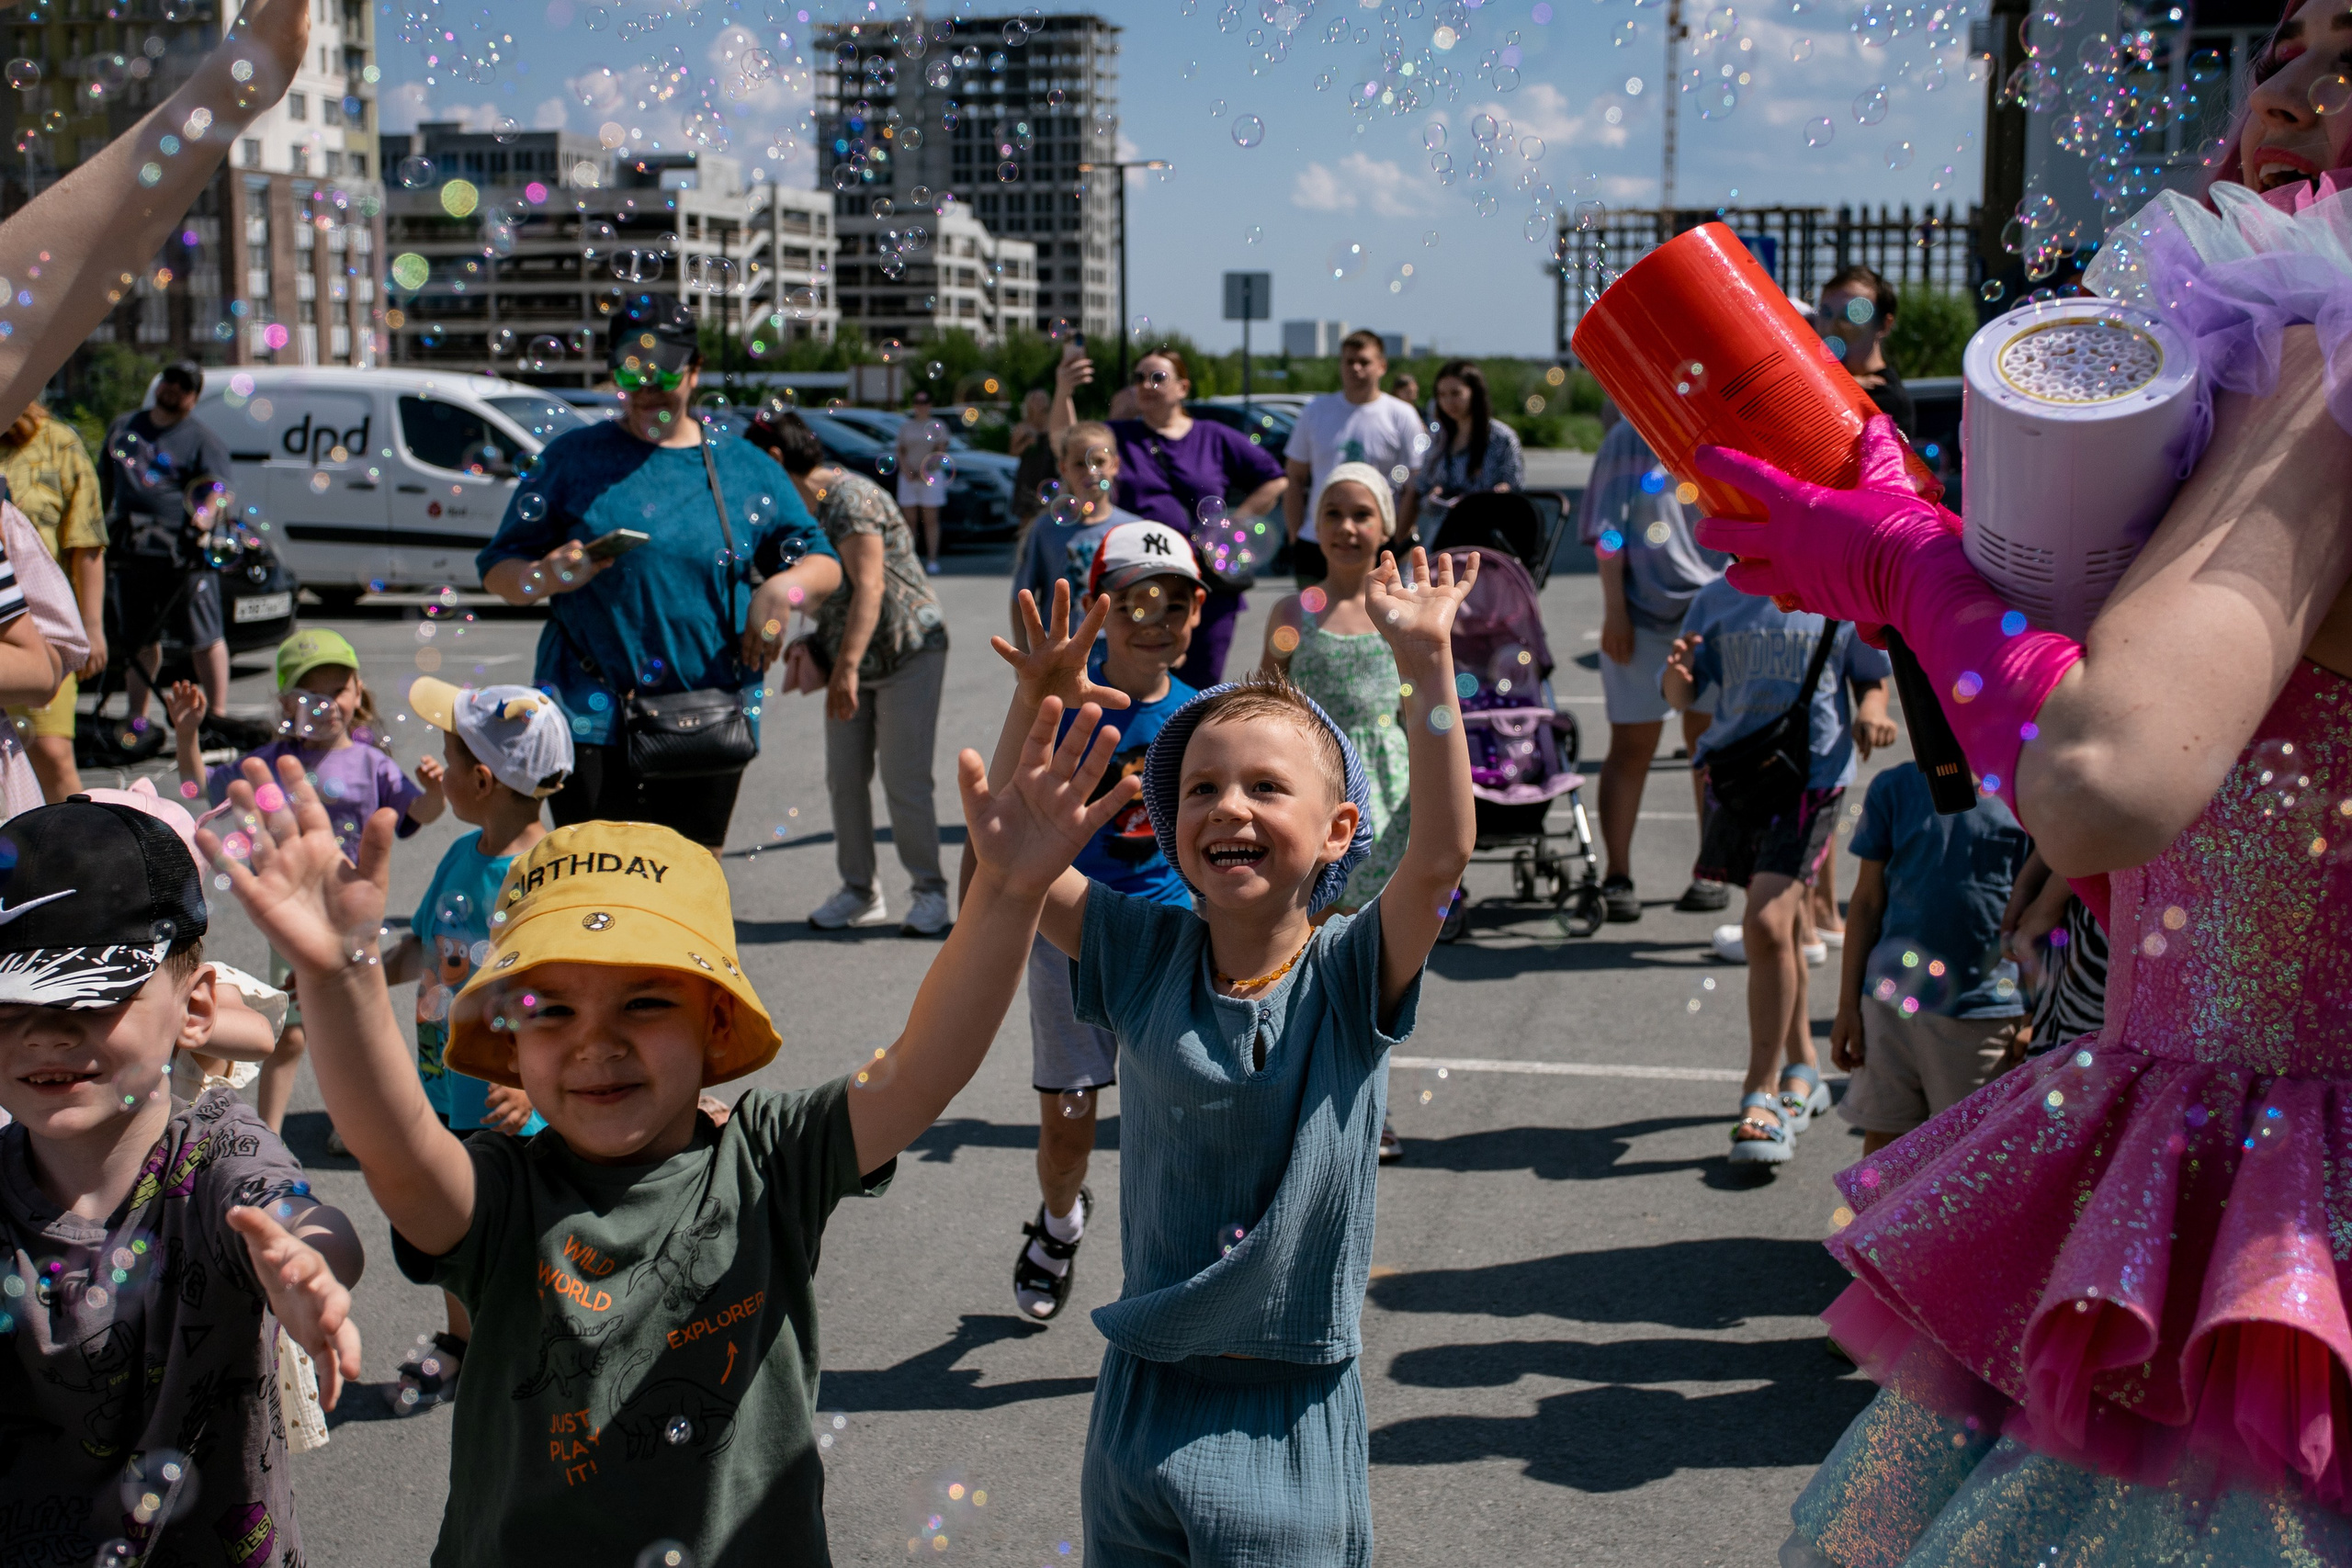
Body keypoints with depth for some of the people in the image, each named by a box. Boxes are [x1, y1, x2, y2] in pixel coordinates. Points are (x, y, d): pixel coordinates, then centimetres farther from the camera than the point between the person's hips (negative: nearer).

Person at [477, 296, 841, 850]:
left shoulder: (748, 468, 10)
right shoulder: (573, 458, 7)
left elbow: (825, 565, 13)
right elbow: (498, 570, 7)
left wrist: (784, 588, -9)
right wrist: (545, 577, -16)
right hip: (593, 715, -2)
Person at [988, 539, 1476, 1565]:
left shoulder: (1350, 977, -9)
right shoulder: (1145, 959, -2)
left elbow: (1441, 852, -25)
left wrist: (1429, 665, -31)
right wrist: (1036, 702, -19)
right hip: (1146, 1397, 3)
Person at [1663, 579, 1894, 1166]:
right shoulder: (1716, 599, 8)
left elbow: (1871, 675, 13)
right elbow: (1681, 695, 9)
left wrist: (1872, 711, -9)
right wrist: (1676, 672, -14)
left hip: (1813, 772, -3)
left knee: (1767, 924, -17)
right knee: (1783, 924, 15)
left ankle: (1763, 1093, -7)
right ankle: (1802, 1068, 33)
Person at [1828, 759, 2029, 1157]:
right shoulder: (1895, 787, 2)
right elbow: (1867, 902, 5)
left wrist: (2032, 1016, 0)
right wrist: (1848, 1006, 4)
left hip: (1984, 1010, -1)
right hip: (1892, 999, 2)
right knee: (1881, 1138, 8)